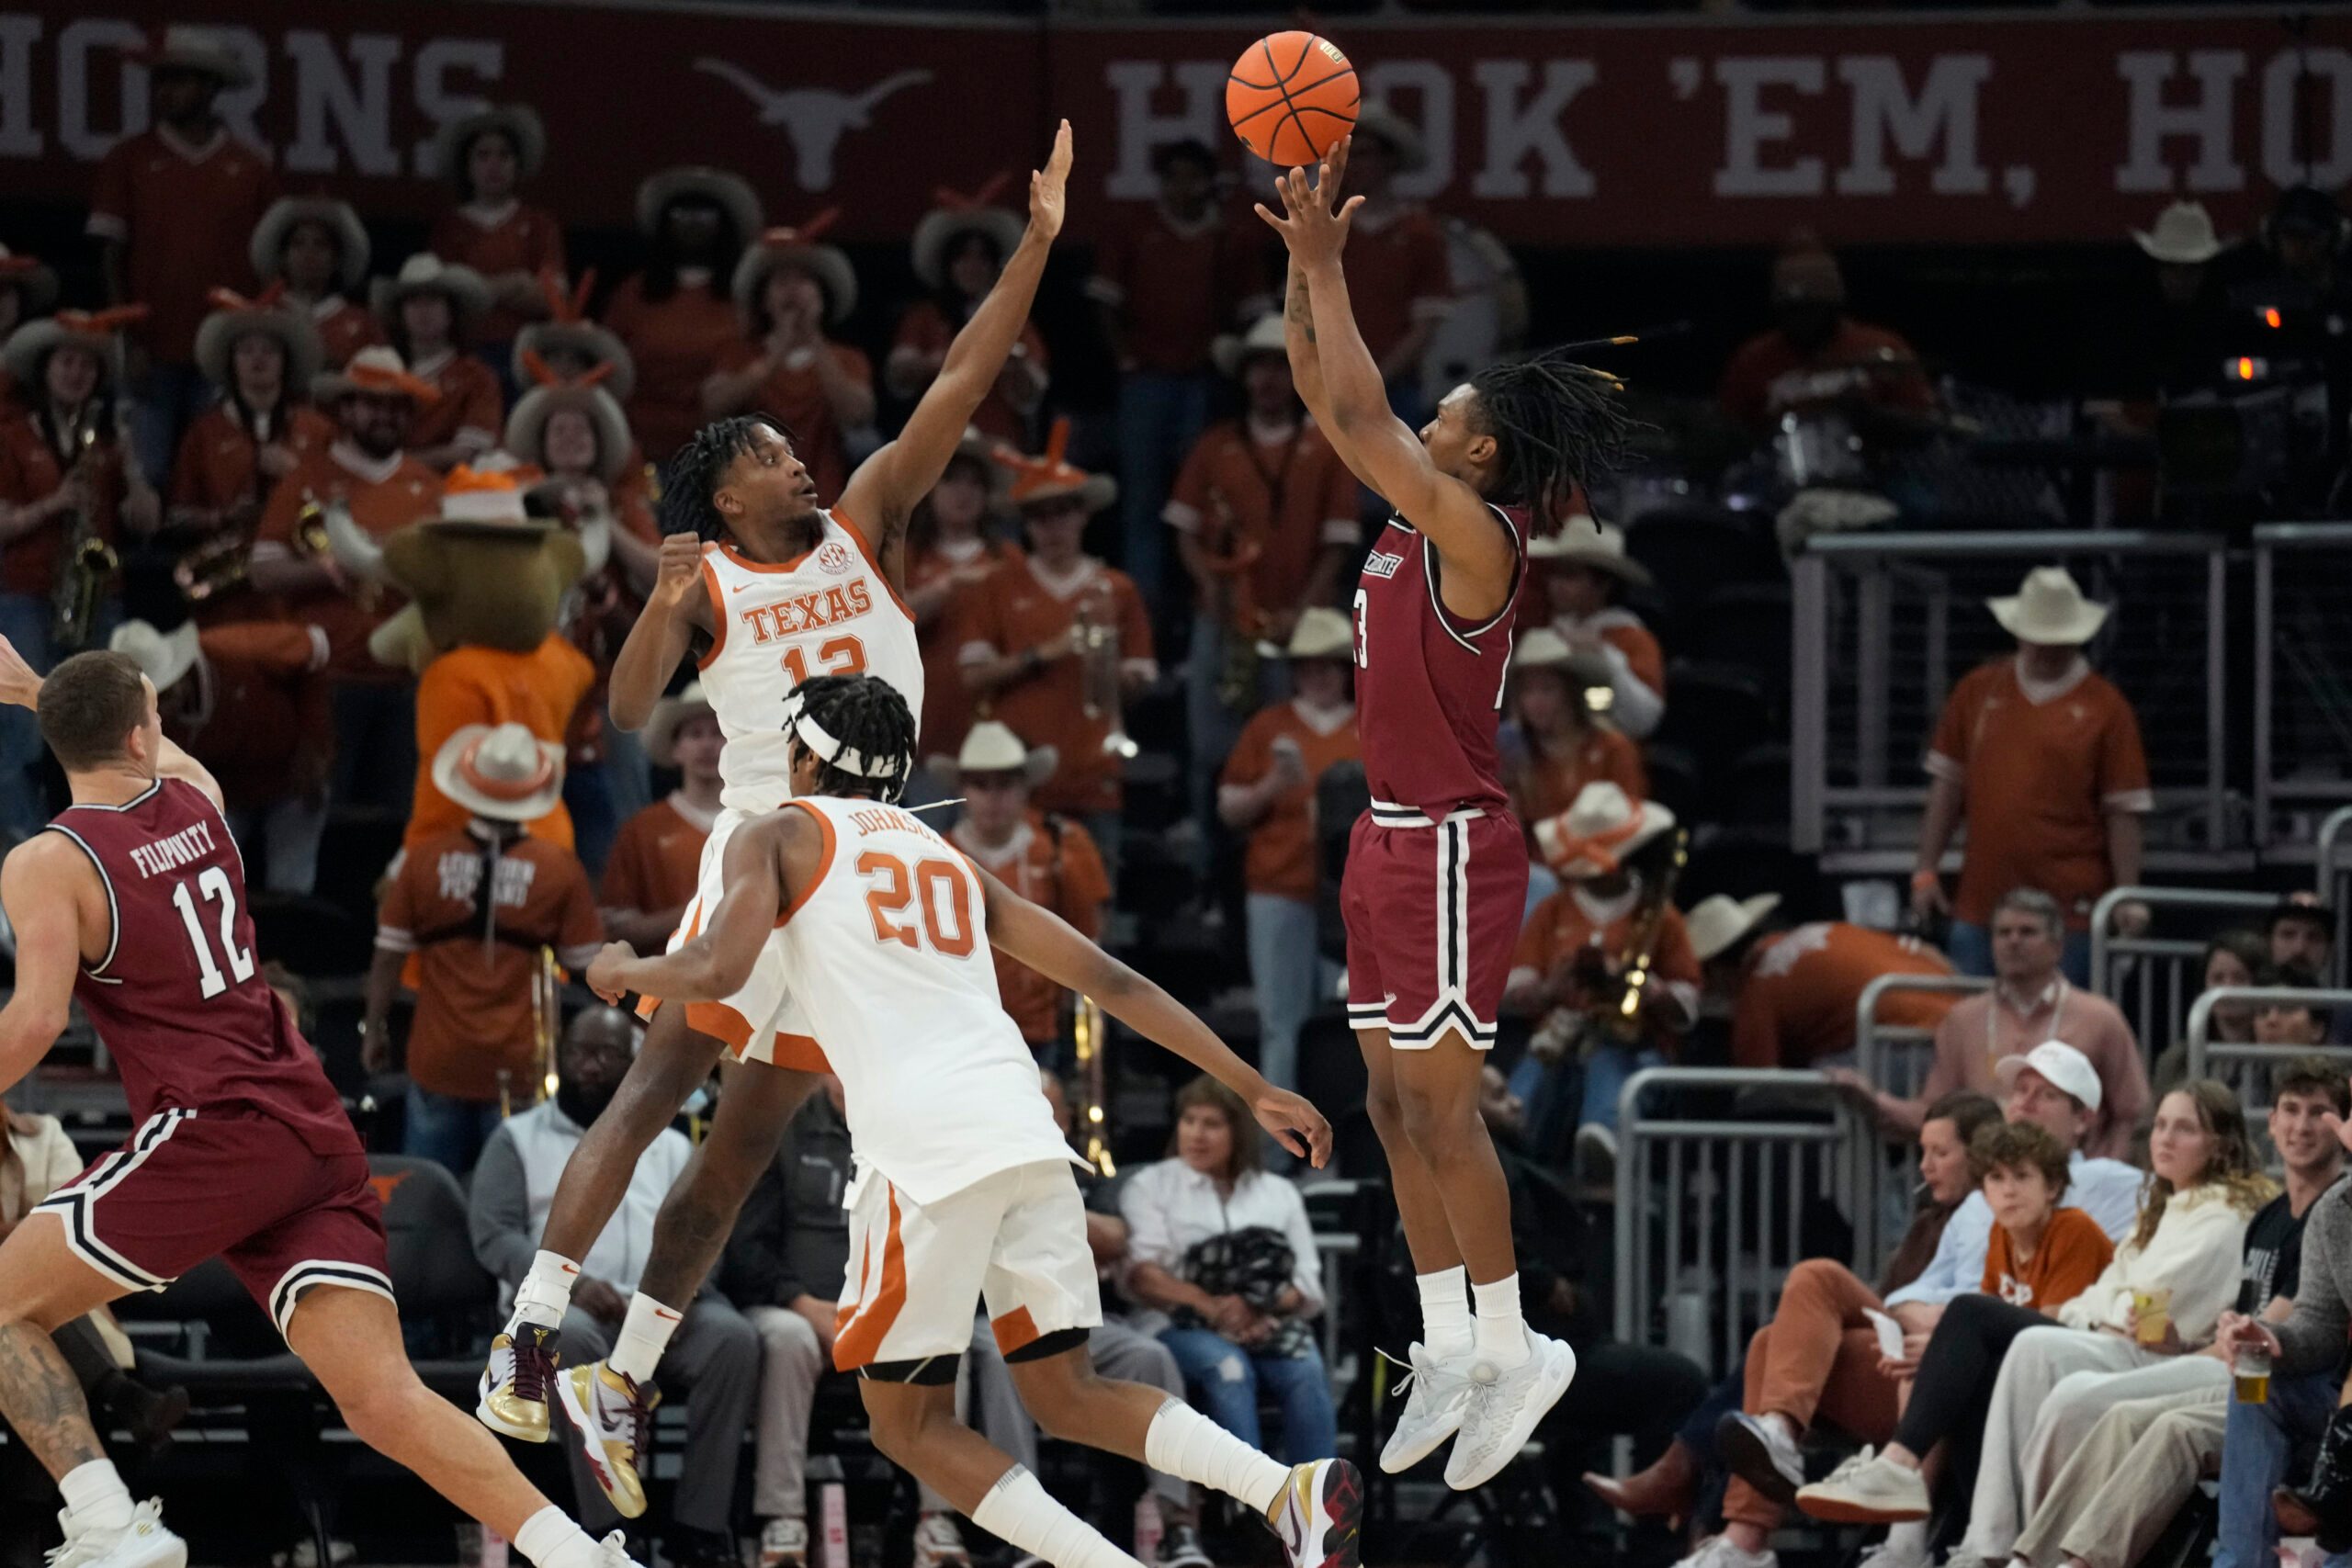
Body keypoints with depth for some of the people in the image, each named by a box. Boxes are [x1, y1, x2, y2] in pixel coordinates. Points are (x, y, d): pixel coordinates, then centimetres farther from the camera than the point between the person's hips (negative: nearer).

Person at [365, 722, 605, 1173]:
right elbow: (586, 966, -1)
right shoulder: (560, 870, -8)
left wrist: (375, 1030, 13)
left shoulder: (422, 861, -5)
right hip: (518, 1067, -1)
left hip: (438, 1063, 1)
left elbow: (388, 957, 0)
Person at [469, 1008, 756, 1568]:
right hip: (560, 1305, -3)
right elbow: (493, 1234, 3)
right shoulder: (519, 1139, 15)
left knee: (733, 1336, -30)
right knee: (573, 1335, -40)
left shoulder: (670, 1147, 24)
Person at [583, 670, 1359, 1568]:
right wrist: (1253, 1090, 25)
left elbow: (720, 970, -5)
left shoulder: (781, 837, 13)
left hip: (924, 1151, -6)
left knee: (909, 1424, 7)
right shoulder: (950, 859, 29)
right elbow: (1111, 982, 24)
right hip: (1028, 1133, 6)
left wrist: (625, 972, 17)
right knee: (1065, 1395, 15)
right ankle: (1294, 1491, -7)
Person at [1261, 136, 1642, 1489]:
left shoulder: (1476, 536, -17)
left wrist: (1325, 268, -19)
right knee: (1396, 1102, 10)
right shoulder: (1417, 517, 8)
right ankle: (1451, 1350, 15)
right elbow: (1329, 401, 13)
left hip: (1453, 847, -10)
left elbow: (1360, 415, -24)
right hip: (1395, 838, 10)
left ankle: (1514, 1348, -1)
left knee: (1440, 1103, -7)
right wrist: (1307, 262, 3)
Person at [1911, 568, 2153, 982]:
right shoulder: (1977, 691, 10)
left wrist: (2127, 898, -7)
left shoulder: (2104, 707, 1)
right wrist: (1926, 871, 8)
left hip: (2068, 911, -3)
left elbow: (2123, 811, -1)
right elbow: (1947, 785, 13)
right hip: (1981, 901, 3)